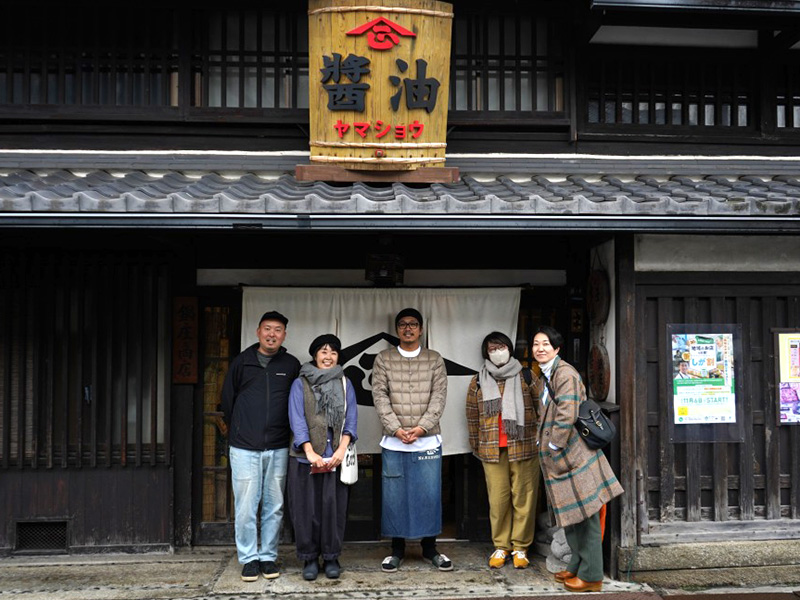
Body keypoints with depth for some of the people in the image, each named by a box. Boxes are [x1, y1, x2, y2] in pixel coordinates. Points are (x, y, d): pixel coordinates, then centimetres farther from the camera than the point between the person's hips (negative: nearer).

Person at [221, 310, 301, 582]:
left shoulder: (292, 365, 5)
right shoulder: (241, 362, 3)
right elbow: (227, 399, 12)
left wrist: (284, 430, 9)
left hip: (278, 448, 1)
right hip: (244, 448, -1)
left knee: (274, 506, 7)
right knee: (245, 507, 1)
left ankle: (269, 557, 20)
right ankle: (249, 558, 14)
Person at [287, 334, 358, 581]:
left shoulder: (345, 384, 12)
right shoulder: (300, 384, 5)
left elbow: (351, 419, 5)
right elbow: (297, 420, -4)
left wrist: (342, 449, -10)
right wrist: (310, 452, -14)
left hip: (336, 457, 1)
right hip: (305, 457, -1)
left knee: (334, 506, 1)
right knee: (307, 507, 2)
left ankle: (331, 557, 15)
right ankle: (309, 558, 15)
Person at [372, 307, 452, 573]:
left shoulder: (434, 359, 6)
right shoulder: (383, 359, 4)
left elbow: (439, 396, -2)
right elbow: (380, 396, -3)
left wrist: (422, 427, -13)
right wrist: (396, 428, -13)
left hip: (428, 440, 0)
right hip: (394, 441, 0)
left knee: (429, 493, 5)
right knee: (394, 494, 5)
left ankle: (430, 547, 20)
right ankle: (397, 548, 19)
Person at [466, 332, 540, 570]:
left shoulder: (526, 376, 4)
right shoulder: (478, 381, 9)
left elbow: (541, 408, 6)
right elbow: (472, 416, 14)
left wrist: (539, 439, 4)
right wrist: (476, 445, 14)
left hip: (524, 447, -1)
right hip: (492, 450, 1)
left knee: (524, 498, 1)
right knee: (498, 499, 2)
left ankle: (520, 547, 14)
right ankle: (501, 546, 16)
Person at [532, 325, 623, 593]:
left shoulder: (565, 373, -15)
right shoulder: (544, 377, 15)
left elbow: (566, 416, -22)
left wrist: (553, 447, -15)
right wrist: (544, 444, 15)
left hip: (574, 454, -10)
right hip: (558, 458, 10)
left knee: (585, 514, -2)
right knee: (569, 513, 17)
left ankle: (591, 576, 6)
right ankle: (577, 565, 29)